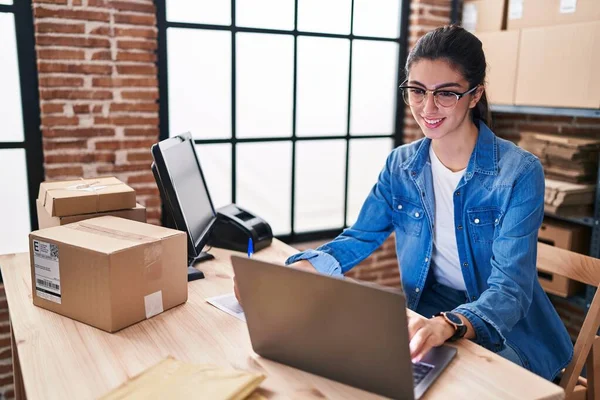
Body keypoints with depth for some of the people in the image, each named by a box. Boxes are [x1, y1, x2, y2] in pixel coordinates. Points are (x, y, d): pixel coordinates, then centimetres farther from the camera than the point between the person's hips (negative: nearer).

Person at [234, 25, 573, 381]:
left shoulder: (518, 172, -15)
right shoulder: (402, 165, -1)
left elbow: (510, 289, -21)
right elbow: (359, 239, 1)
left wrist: (447, 325, -43)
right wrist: (287, 273, -17)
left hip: (507, 333, -3)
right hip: (427, 316, 4)